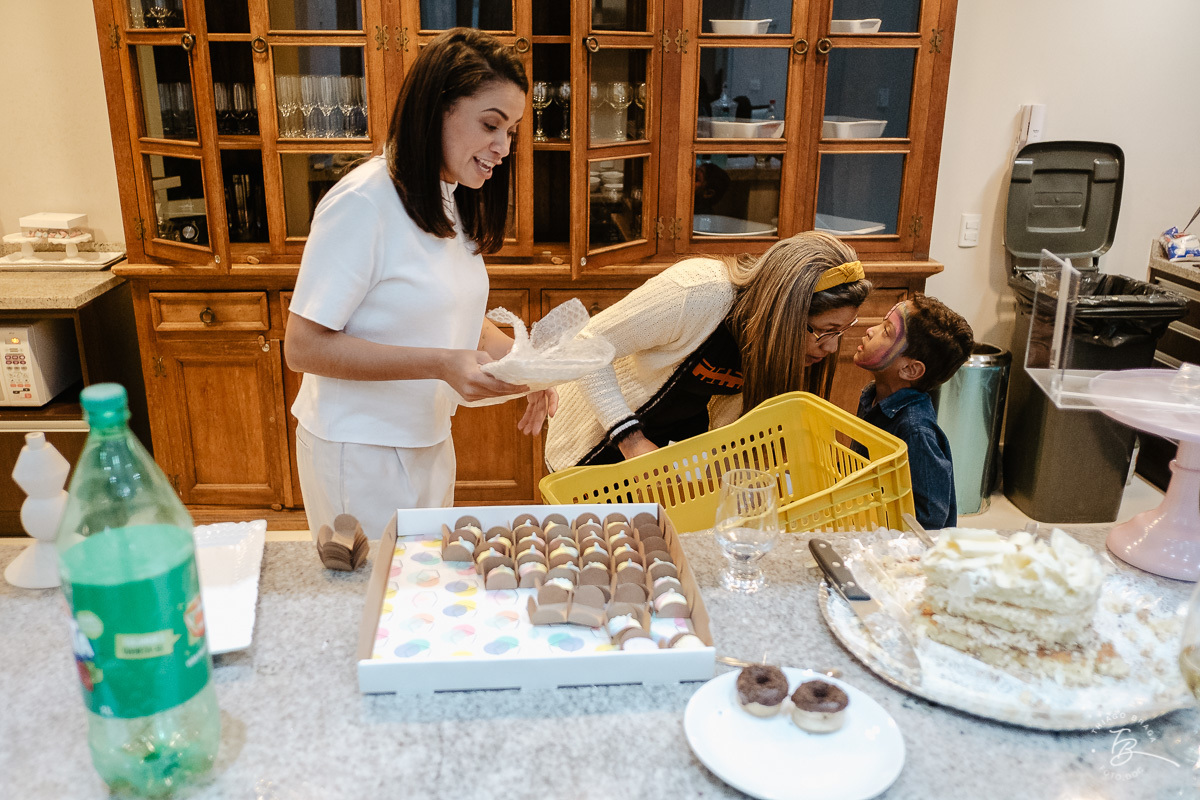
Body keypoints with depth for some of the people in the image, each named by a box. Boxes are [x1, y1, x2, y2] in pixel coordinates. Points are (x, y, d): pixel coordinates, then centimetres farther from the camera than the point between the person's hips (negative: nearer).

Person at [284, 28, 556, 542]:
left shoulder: (452, 201, 8)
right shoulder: (363, 202, -20)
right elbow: (303, 347, -21)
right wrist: (441, 364, -29)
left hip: (429, 442, 8)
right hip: (360, 454, -8)